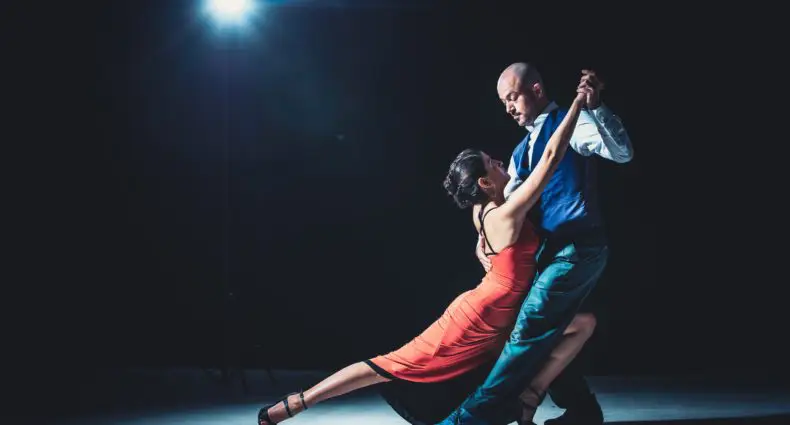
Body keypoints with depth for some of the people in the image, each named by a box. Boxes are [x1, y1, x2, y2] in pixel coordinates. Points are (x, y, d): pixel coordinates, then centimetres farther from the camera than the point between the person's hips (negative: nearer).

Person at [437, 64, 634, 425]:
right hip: (551, 248, 9)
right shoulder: (523, 150, 21)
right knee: (544, 335, 11)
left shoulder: (570, 122, -4)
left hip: (578, 247, -9)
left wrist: (595, 107, -31)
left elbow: (622, 152, -19)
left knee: (530, 331, -14)